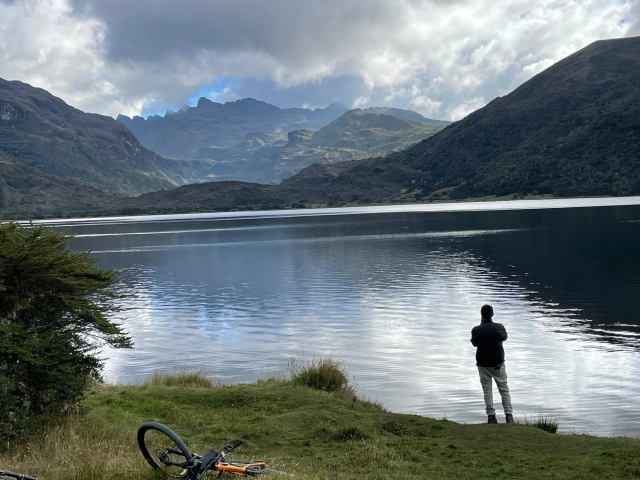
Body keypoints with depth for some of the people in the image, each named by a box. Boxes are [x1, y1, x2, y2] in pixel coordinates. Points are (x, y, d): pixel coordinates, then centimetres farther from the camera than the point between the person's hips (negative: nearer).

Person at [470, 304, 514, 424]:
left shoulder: (476, 330, -11)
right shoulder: (499, 328, -10)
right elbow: (504, 337, 11)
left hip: (483, 364, 0)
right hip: (498, 363, 0)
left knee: (487, 390, 6)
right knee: (504, 389, 10)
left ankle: (491, 416, 3)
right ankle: (509, 415, 5)